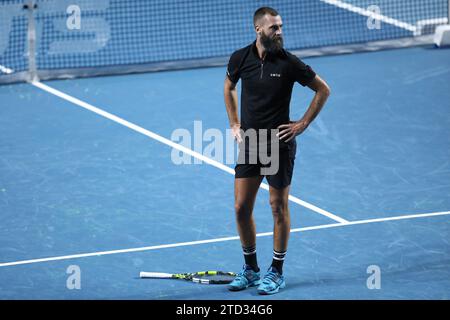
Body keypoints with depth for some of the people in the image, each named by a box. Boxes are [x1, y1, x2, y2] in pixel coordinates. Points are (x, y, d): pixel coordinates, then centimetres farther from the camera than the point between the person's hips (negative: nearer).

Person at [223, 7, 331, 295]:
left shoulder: (289, 63, -11)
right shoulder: (240, 59, -2)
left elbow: (323, 90, 0)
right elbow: (229, 88, 20)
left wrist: (302, 124, -4)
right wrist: (235, 124, 13)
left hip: (279, 144, -3)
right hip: (249, 142, 3)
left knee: (279, 208, 3)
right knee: (242, 207, 3)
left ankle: (277, 273, 14)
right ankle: (250, 269, 20)